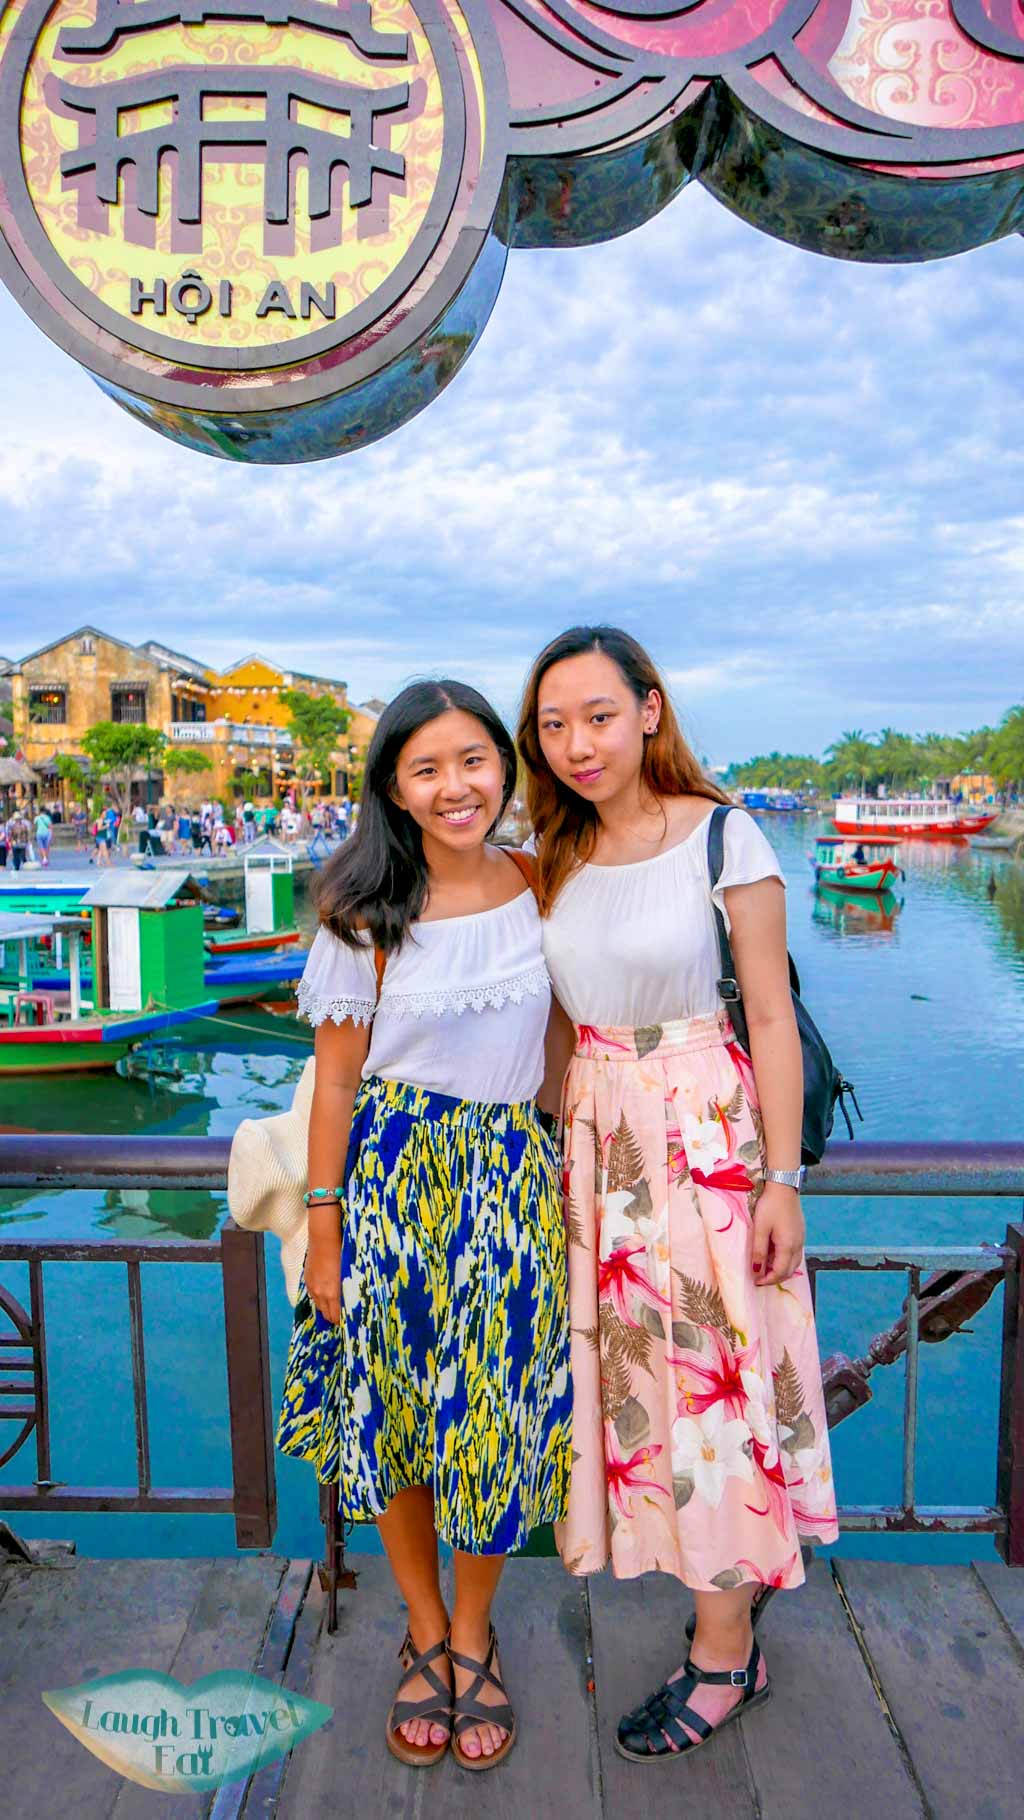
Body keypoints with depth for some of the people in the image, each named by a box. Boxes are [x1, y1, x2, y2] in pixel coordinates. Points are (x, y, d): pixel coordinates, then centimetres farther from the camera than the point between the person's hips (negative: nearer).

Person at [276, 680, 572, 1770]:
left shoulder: (540, 891, -1)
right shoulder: (370, 913, -9)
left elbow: (556, 1043, 9)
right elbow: (336, 1076, -6)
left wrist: (565, 1171, 8)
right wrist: (323, 1229, -4)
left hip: (510, 1176, 2)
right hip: (389, 1177, -1)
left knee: (495, 1418, 9)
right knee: (392, 1416, 12)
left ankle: (473, 1638, 36)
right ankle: (425, 1634, 38)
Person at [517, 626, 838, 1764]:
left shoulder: (725, 838, -10)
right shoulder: (553, 856, 5)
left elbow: (773, 1019, -9)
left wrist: (782, 1179, -11)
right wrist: (549, 1143, 13)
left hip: (706, 1132, -5)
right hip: (592, 1135, 5)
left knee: (717, 1374, 5)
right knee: (622, 1363, 14)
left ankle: (725, 1650, 23)